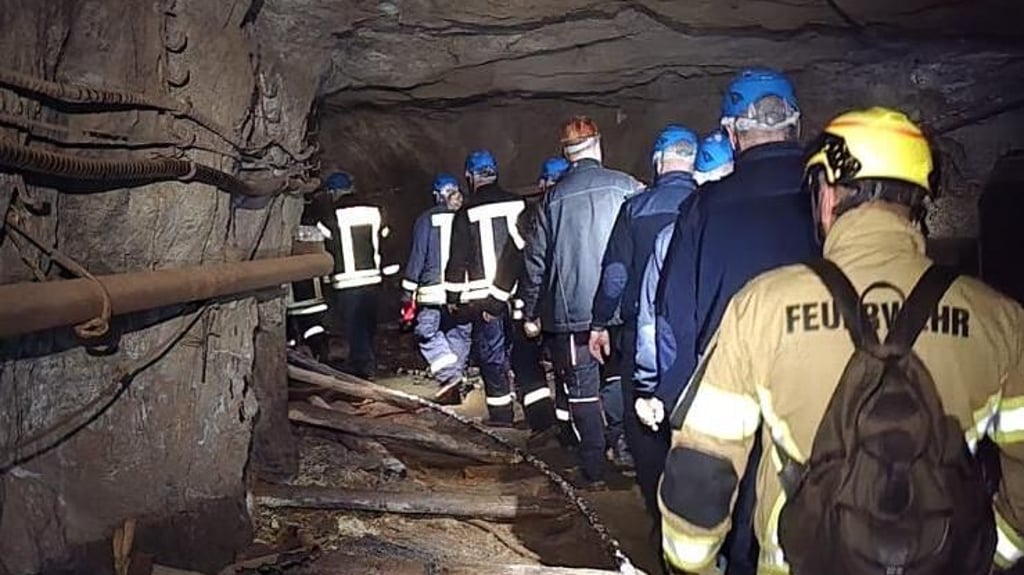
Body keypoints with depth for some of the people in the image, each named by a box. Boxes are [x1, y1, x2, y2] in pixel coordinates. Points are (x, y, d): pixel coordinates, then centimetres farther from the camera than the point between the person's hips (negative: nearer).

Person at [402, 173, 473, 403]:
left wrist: (408, 293, 0)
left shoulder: (426, 220, -1)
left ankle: (449, 373, -12)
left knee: (427, 333, 6)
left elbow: (417, 255, -4)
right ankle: (456, 384, 12)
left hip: (432, 290, -3)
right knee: (460, 335, 12)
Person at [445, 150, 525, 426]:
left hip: (482, 296, -3)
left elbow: (458, 261, -4)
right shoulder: (518, 204, 2)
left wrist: (453, 297, 5)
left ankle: (500, 412, 8)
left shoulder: (466, 214, -6)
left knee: (491, 353, 5)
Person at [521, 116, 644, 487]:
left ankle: (594, 471, 11)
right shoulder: (626, 187, -1)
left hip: (572, 313, -1)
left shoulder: (554, 198, 0)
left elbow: (536, 259, 3)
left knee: (583, 391, 7)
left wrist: (530, 313, 11)